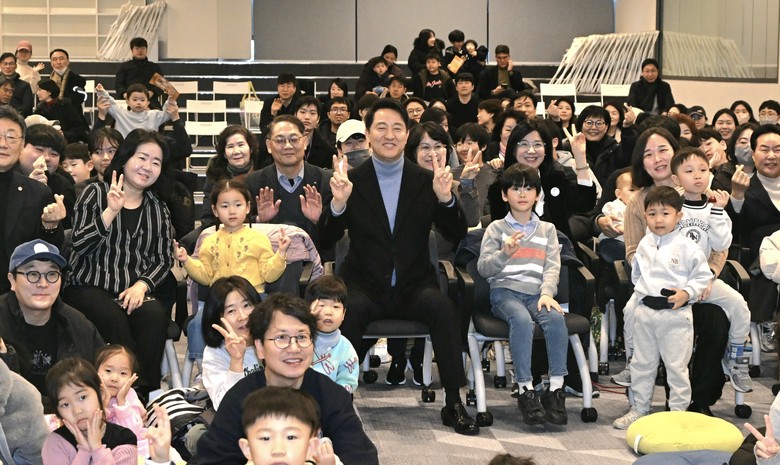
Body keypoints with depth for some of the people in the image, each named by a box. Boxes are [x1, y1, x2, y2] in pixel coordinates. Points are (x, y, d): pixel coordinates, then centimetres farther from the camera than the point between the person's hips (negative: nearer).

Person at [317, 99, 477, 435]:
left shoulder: (425, 180, 5)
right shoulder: (351, 180, 2)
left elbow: (457, 235, 0)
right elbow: (326, 240, -4)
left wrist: (445, 199, -18)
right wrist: (338, 204, -22)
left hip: (414, 285, 1)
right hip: (366, 287, -1)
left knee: (441, 306, -29)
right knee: (350, 309, -33)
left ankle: (453, 403, -20)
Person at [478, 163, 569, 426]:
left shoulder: (547, 229, 21)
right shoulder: (496, 228, 13)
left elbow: (552, 266, 9)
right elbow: (483, 268, 4)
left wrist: (547, 293, -11)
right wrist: (504, 253, -16)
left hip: (536, 293, 2)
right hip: (505, 290, -2)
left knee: (556, 318, -32)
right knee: (522, 319, -36)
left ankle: (556, 389, -29)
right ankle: (525, 390, -34)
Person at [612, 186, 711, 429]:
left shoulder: (686, 248, -10)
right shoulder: (644, 245, 6)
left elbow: (703, 275, -5)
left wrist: (687, 293, -17)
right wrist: (641, 291, 8)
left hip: (676, 314, -5)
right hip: (646, 311, 5)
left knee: (676, 366, 2)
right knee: (642, 363, 14)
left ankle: (678, 411, 11)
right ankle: (639, 408, 26)